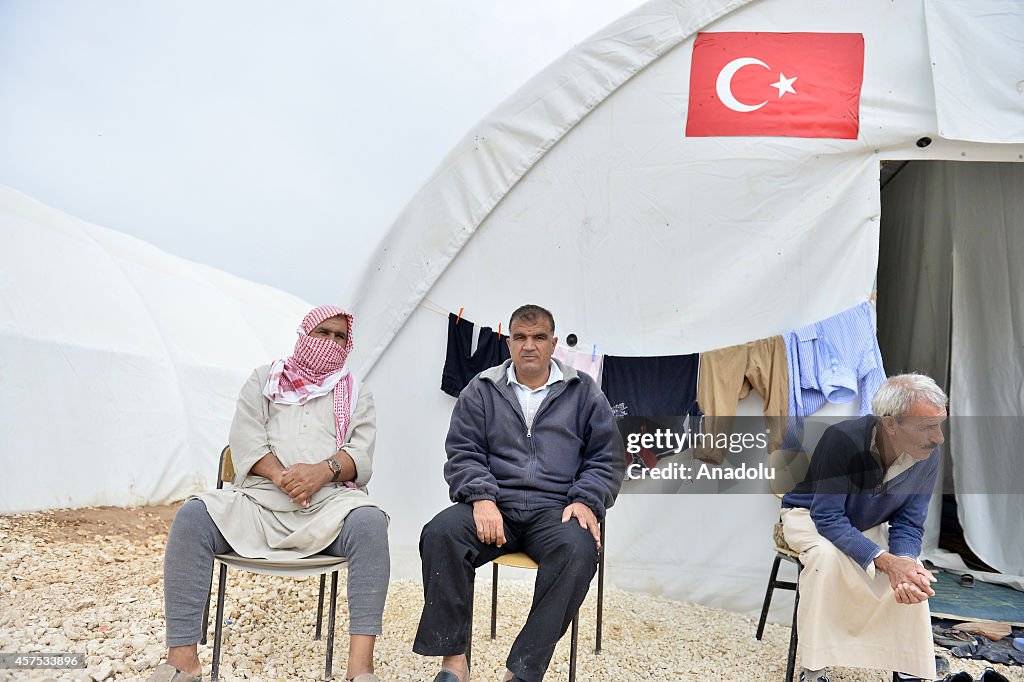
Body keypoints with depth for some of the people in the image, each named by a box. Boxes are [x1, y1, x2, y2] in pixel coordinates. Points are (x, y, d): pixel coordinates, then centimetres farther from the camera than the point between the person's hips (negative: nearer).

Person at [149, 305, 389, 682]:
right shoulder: (264, 378, 21)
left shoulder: (357, 394, 19)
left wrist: (325, 470, -19)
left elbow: (361, 453, 4)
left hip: (330, 503, -1)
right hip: (259, 499, 1)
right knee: (192, 517, -25)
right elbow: (245, 437, 5)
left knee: (370, 523, -32)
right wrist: (281, 476, -14)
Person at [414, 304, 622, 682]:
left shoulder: (583, 392, 14)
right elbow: (462, 453, 7)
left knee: (578, 550, -34)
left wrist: (585, 501, -6)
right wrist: (482, 498, -12)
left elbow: (607, 459, 12)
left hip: (556, 509, 0)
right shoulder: (481, 390, 14)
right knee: (441, 532, -29)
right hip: (494, 506, 1)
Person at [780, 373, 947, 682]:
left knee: (911, 572, -21)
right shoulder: (843, 439, -35)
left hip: (867, 524, 5)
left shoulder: (928, 456, -19)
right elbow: (828, 518, -33)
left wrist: (905, 561, -35)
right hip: (810, 515, -4)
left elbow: (908, 524, -12)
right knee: (826, 554, -35)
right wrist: (885, 561, -44)